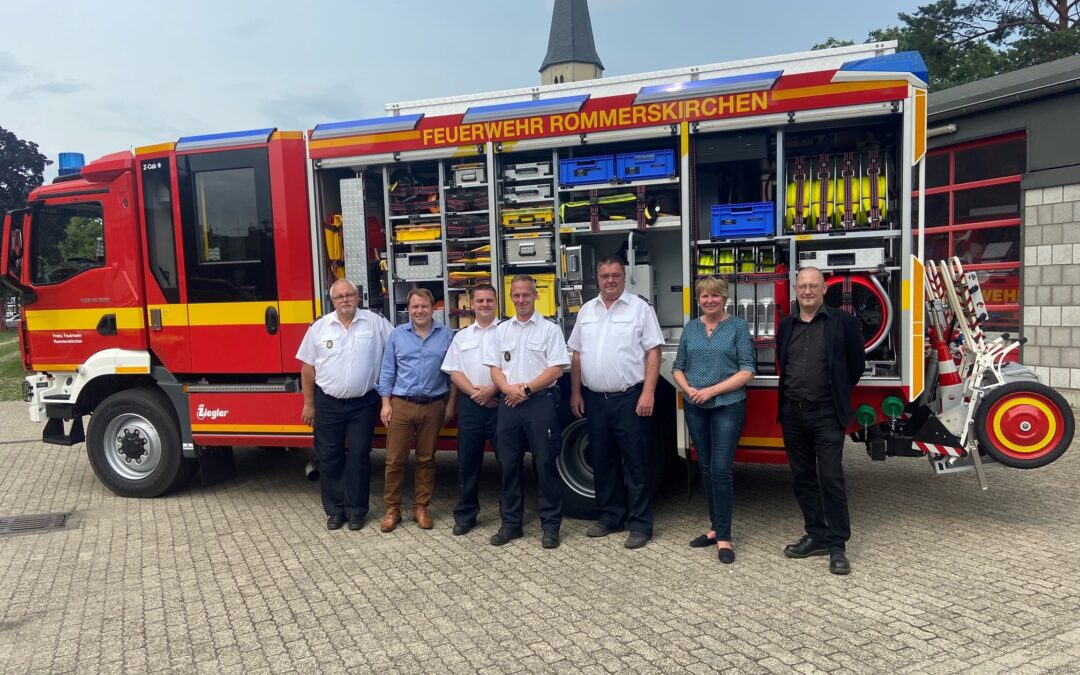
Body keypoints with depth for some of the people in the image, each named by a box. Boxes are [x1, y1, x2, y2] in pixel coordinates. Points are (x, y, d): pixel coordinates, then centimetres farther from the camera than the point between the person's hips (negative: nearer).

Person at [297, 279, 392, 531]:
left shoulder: (375, 322, -3)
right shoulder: (320, 326, 0)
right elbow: (308, 367, 4)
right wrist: (309, 404, 3)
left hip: (363, 404, -1)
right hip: (328, 404, 1)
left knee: (359, 456, 4)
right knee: (329, 458, 7)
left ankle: (356, 510, 16)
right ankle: (334, 509, 20)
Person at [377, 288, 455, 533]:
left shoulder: (446, 335, 4)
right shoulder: (397, 335, 5)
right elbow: (387, 372, 5)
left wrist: (450, 404, 3)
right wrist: (385, 404, -1)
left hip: (433, 406, 0)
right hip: (401, 404, 0)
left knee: (426, 459, 8)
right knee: (395, 459, 1)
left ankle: (421, 508, 19)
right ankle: (392, 508, 12)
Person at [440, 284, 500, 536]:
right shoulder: (462, 336, 14)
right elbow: (454, 372, 8)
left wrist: (492, 389, -15)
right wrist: (475, 392, -7)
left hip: (500, 401, -3)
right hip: (470, 403, 3)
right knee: (467, 461, 7)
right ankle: (465, 515, 17)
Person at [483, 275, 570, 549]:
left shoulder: (549, 329, 1)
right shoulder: (502, 330, 13)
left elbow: (556, 369, -6)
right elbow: (495, 368, 10)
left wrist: (527, 389, -13)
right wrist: (509, 388, -9)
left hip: (540, 402, -4)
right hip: (509, 403, 4)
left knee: (545, 464, -1)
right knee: (508, 465, 8)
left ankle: (551, 525, 8)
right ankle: (510, 523, 19)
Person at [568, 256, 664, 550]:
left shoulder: (640, 308, -2)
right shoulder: (586, 311, 12)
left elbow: (653, 353, -7)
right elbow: (577, 355, 14)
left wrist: (648, 393, -14)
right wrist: (575, 393, 9)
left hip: (629, 398, -5)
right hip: (595, 399, 5)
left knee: (636, 462, 0)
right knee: (602, 460, 13)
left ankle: (640, 525, 9)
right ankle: (611, 516, 26)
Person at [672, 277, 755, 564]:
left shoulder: (738, 326, -2)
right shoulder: (690, 328, 10)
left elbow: (747, 370, -8)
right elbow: (678, 367, 12)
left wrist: (712, 390, -15)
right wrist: (689, 390, -8)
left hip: (727, 406, -4)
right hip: (695, 408, 4)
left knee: (721, 470, -8)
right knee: (706, 469, 11)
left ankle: (723, 536, 1)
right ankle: (716, 526, 23)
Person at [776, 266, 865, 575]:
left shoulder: (843, 322, -4)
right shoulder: (786, 326, 10)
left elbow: (857, 363, 4)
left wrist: (837, 393, 12)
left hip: (826, 414, -5)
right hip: (792, 414, 5)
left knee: (831, 480, -3)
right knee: (803, 479, 11)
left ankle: (837, 546, 6)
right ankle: (816, 536, 22)